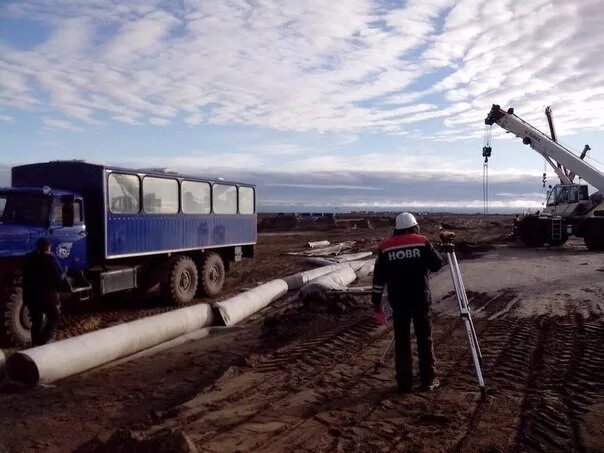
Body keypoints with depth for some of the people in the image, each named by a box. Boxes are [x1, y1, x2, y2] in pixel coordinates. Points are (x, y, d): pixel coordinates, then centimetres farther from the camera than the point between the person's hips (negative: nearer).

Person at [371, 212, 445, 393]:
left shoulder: (385, 247, 2)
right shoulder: (422, 242, -2)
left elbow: (378, 278, 2)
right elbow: (438, 264, 4)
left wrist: (376, 303, 8)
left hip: (398, 302, 1)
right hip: (421, 300, -1)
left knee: (401, 342, 9)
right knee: (425, 340, 10)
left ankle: (404, 383, 14)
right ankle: (429, 380, 17)